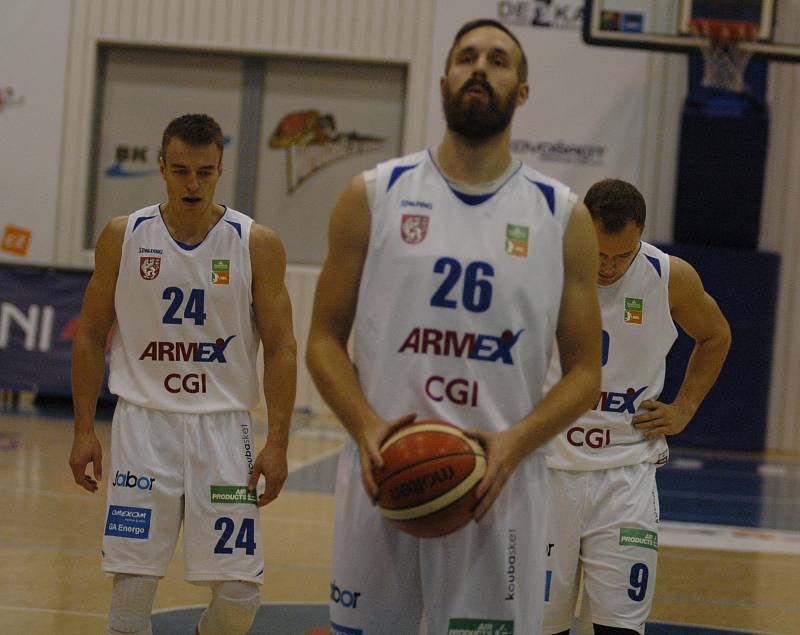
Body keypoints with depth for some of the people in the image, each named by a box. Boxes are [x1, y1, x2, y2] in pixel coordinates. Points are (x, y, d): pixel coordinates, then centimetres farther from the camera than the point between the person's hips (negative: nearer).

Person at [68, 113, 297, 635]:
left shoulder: (257, 245, -2)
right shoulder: (123, 237, 1)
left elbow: (281, 348, 0)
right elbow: (91, 335, 8)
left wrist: (278, 443, -7)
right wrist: (84, 430, 3)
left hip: (223, 427, 0)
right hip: (144, 421, 0)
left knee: (240, 593, -3)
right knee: (132, 583, -5)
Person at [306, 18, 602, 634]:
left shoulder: (563, 218, 5)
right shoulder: (373, 196, 5)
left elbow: (585, 371, 5)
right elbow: (325, 340, 6)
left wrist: (515, 442, -13)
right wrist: (365, 426, -13)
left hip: (498, 488, 0)